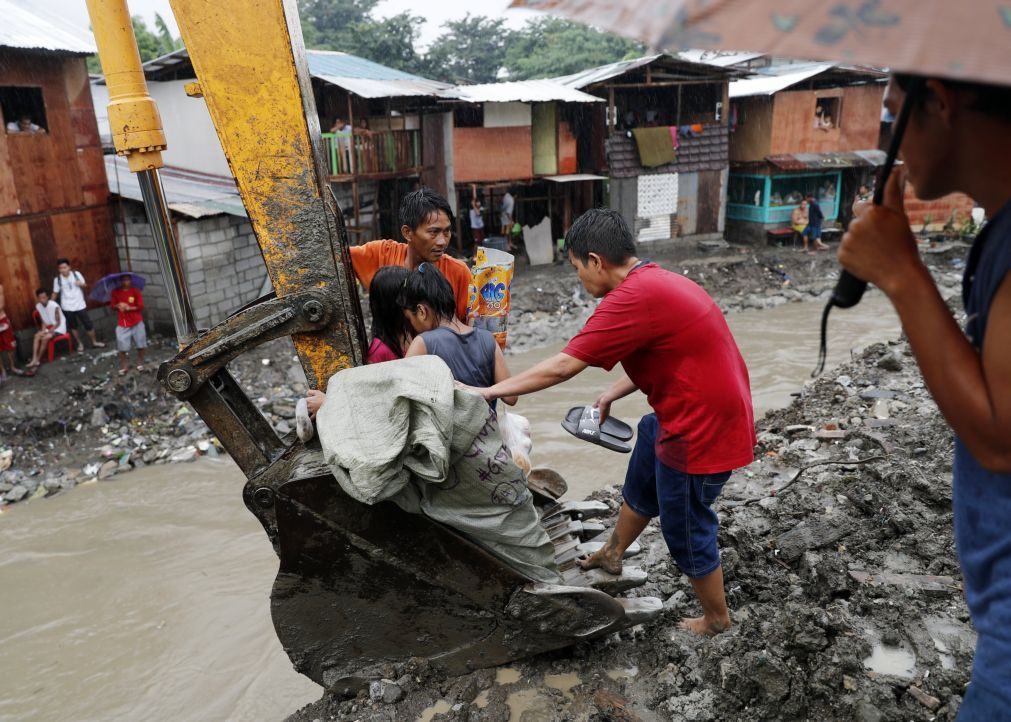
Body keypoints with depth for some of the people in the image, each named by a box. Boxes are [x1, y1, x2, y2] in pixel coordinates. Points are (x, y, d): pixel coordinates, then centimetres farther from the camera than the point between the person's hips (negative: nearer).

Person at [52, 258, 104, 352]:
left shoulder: (76, 274, -7)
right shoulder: (57, 279, -6)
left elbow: (84, 285, 4)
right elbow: (55, 293, 1)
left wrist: (80, 284, -18)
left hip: (80, 304, 0)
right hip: (67, 307, 0)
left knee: (88, 324, 3)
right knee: (73, 326, 11)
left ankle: (94, 342, 20)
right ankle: (79, 344, 26)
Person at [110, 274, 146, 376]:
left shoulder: (136, 291, -5)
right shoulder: (116, 292, 0)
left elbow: (141, 306, -8)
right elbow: (113, 305, 6)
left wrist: (129, 308, -21)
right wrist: (118, 306, -15)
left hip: (137, 322, -1)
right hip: (122, 324, 1)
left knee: (140, 345, 7)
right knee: (122, 347, -2)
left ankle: (140, 363, 25)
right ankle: (124, 366, 11)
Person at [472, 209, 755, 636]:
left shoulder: (634, 298, -25)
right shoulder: (655, 282, 5)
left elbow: (561, 367, -23)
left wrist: (491, 391, -13)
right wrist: (612, 395, 10)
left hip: (704, 429, -10)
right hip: (697, 412, 10)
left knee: (686, 530, 10)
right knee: (642, 483, 27)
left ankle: (717, 620, 33)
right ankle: (612, 555, 50)